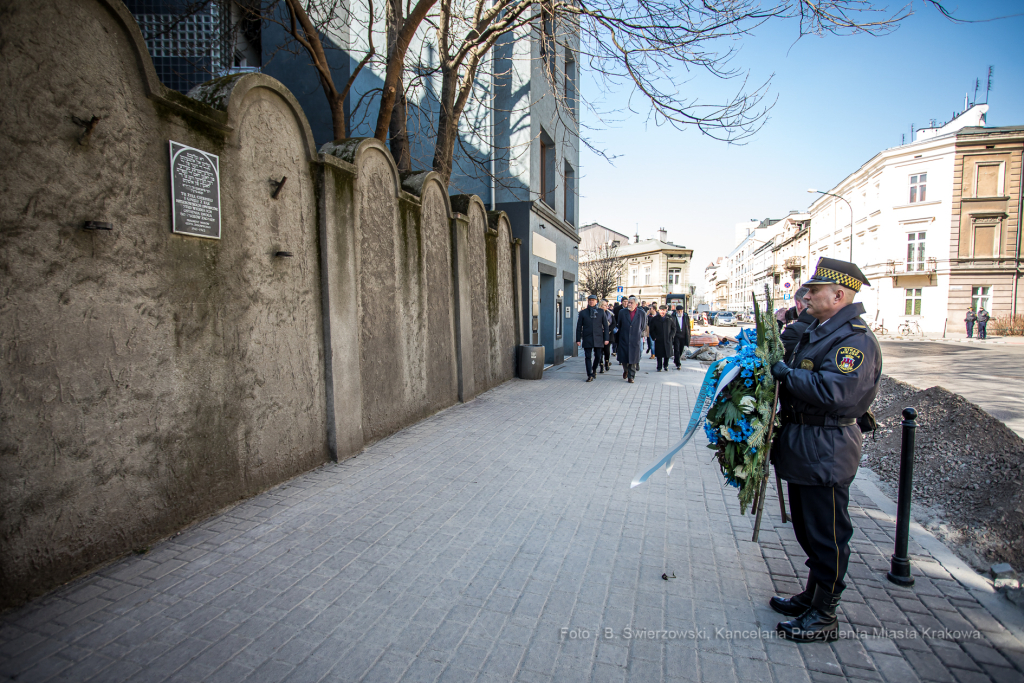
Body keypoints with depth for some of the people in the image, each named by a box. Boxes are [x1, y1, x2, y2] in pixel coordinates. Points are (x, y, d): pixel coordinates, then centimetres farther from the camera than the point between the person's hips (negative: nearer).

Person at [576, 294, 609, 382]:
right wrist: (578, 339, 1)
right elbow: (579, 327, 6)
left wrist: (606, 338, 1)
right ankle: (590, 375, 3)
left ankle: (594, 370, 29)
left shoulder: (601, 312, 7)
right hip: (587, 339, -1)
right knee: (588, 357, -2)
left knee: (598, 356, 5)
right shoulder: (583, 312, 5)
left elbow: (605, 326, 8)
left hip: (598, 338, 1)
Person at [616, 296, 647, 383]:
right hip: (624, 339, 1)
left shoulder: (641, 314, 2)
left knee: (633, 359, 0)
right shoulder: (622, 312, 2)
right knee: (623, 358, 5)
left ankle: (631, 376, 10)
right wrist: (619, 334, 9)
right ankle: (626, 370, 33)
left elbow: (643, 327, 11)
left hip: (635, 340, -1)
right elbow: (618, 325, 10)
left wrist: (641, 336, 11)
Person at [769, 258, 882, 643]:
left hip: (826, 454, -10)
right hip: (803, 448, 10)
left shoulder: (855, 339, -19)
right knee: (809, 530, 22)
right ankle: (812, 597, 39)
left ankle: (824, 618, 21)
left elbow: (834, 391, -32)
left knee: (827, 535, 5)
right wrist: (783, 372, 4)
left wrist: (786, 374, -23)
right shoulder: (817, 331, 13)